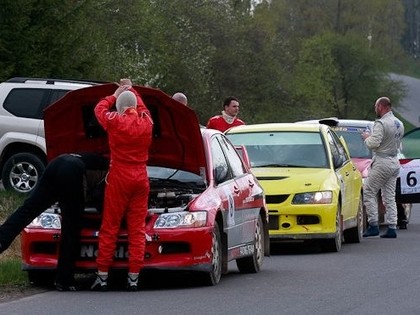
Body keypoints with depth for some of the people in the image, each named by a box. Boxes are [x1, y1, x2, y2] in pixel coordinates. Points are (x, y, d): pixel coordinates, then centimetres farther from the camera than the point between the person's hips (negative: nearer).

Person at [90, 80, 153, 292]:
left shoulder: (115, 121, -7)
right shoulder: (146, 121, 4)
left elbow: (99, 109, 13)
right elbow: (142, 107, 28)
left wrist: (115, 96, 27)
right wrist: (131, 90, 40)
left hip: (119, 177, -3)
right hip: (141, 178, 3)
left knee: (109, 228, 1)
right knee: (137, 228, 4)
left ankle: (102, 276, 0)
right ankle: (133, 277, 0)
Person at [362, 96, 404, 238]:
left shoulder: (381, 124, -16)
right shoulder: (399, 123, 12)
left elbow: (373, 143, -22)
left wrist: (367, 137, -1)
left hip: (382, 162, -8)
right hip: (395, 162, 8)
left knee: (369, 193, -1)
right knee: (389, 197, 10)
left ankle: (373, 225, -5)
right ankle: (392, 228, 6)